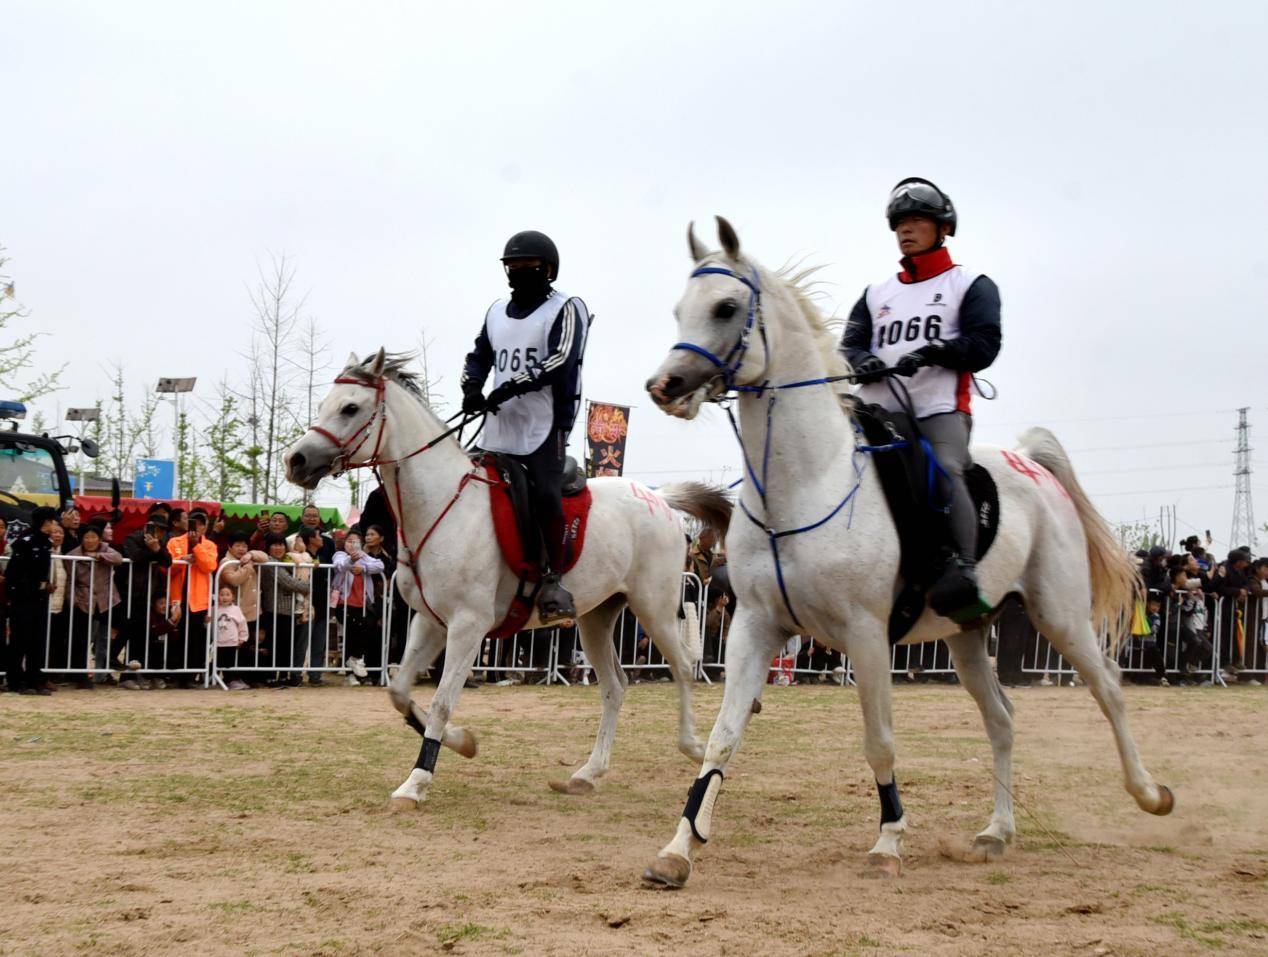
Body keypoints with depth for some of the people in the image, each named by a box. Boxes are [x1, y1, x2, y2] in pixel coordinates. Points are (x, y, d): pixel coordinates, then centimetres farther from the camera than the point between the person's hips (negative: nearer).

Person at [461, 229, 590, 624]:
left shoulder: (565, 309, 0)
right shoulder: (497, 311, 21)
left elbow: (560, 361, -13)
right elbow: (478, 357, 22)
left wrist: (513, 386, -21)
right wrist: (472, 388, 0)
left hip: (546, 425, -6)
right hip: (498, 427, 7)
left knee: (545, 496, -21)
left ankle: (552, 581, -16)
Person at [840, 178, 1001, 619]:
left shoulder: (970, 285, 14)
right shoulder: (877, 294, 27)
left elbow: (983, 345, -1)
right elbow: (851, 344, 15)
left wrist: (932, 353, -18)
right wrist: (865, 362, -10)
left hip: (940, 409, -5)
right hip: (878, 411, 5)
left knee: (945, 472, -31)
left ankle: (963, 574, -40)